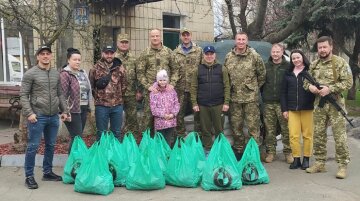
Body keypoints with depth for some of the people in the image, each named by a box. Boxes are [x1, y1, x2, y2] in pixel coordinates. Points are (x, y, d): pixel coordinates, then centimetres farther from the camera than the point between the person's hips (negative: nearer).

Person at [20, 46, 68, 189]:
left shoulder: (56, 74, 11)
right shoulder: (30, 74, -5)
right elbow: (23, 95, -8)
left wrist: (64, 110, 12)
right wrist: (29, 113, -16)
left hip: (54, 116, 6)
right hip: (38, 116, -5)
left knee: (51, 145, 13)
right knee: (33, 146, 0)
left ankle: (47, 172, 26)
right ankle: (29, 177, 9)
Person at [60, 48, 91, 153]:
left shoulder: (82, 73, 14)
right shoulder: (65, 74, -10)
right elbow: (63, 94, -15)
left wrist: (88, 107, 14)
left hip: (83, 109, 8)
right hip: (73, 110, -8)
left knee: (78, 137, 13)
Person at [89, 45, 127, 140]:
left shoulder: (119, 68, 5)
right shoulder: (95, 68, -3)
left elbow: (124, 84, 11)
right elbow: (90, 86, 3)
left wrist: (119, 96, 7)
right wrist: (98, 96, 4)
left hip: (117, 105, 2)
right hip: (101, 105, -2)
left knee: (117, 133, 12)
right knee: (101, 133, 7)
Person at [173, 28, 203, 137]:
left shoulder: (199, 50, 5)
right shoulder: (175, 52, 9)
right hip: (180, 87, 1)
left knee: (197, 111, 5)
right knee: (179, 112, 5)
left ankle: (198, 133, 16)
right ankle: (180, 133, 17)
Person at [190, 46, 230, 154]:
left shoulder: (222, 69, 3)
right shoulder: (198, 70, 6)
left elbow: (227, 86, 0)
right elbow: (194, 87, 4)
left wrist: (226, 102, -6)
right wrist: (194, 103, -2)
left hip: (218, 105, -1)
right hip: (203, 105, 1)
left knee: (219, 129, 6)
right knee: (205, 130, 8)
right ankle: (207, 151, 19)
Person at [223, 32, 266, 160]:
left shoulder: (254, 56, -2)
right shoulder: (228, 57, 6)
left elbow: (262, 74, 5)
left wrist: (255, 87, 6)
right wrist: (229, 89, 9)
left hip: (251, 97, -3)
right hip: (234, 97, 3)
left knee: (253, 125, -2)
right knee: (236, 126, 11)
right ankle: (238, 149, 25)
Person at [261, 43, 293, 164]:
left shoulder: (288, 66, 2)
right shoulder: (266, 66, 12)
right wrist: (264, 96, 8)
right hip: (268, 103, 3)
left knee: (286, 129, -2)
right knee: (269, 129, 6)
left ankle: (288, 152, 9)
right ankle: (271, 152, 15)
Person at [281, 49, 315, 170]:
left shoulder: (310, 71, 0)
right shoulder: (288, 73, 11)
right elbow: (283, 92, 11)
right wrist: (284, 109, 5)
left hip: (307, 108, -3)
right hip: (292, 109, 3)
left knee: (307, 135, 4)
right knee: (293, 135, 0)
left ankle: (306, 159, 15)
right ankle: (296, 159, 9)